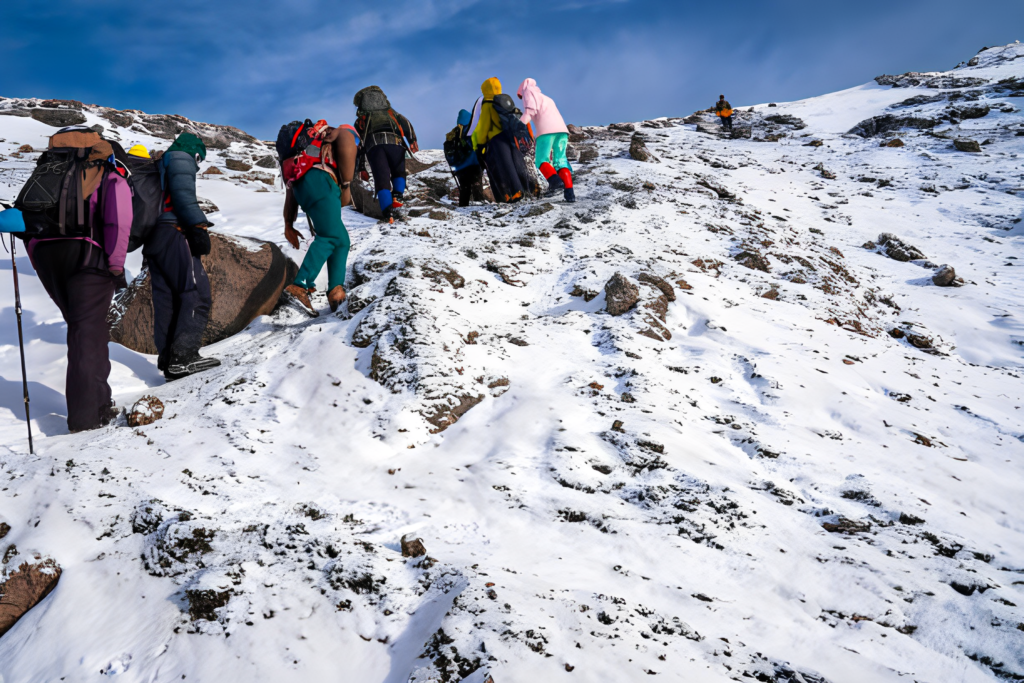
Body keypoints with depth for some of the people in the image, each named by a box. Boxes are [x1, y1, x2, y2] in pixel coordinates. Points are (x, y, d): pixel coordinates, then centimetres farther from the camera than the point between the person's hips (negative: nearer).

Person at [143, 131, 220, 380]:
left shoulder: (160, 165, 32)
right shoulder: (182, 159, 5)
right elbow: (184, 194, -13)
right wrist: (199, 226, -21)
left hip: (153, 238, 10)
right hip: (173, 233, -10)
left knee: (166, 299, 6)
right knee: (197, 293, -15)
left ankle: (168, 361, 4)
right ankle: (183, 357, -26)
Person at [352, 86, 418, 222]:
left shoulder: (361, 120, 36)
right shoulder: (390, 112, 37)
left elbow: (358, 144, 28)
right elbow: (405, 123, 17)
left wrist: (361, 168, 27)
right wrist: (412, 140, 3)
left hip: (372, 144, -1)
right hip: (394, 141, 1)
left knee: (381, 179, -6)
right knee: (398, 172, 19)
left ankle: (388, 211, -23)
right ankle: (398, 194, -9)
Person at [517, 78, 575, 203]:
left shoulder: (528, 91, 17)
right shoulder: (546, 98, 37)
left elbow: (530, 110, -4)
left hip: (546, 130, -6)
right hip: (562, 129, 6)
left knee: (541, 160, -1)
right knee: (560, 161, 6)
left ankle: (555, 181, -27)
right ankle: (569, 192, -10)